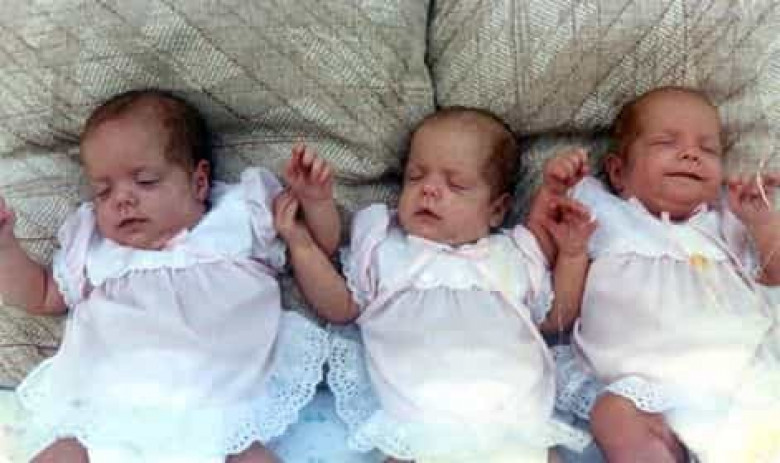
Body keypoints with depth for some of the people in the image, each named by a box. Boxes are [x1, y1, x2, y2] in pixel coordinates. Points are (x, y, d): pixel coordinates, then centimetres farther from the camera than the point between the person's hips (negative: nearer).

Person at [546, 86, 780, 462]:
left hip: (746, 373, 3)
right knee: (615, 415, -34)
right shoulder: (603, 213, 18)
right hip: (650, 385, -3)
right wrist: (553, 188, 3)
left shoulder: (726, 221, 26)